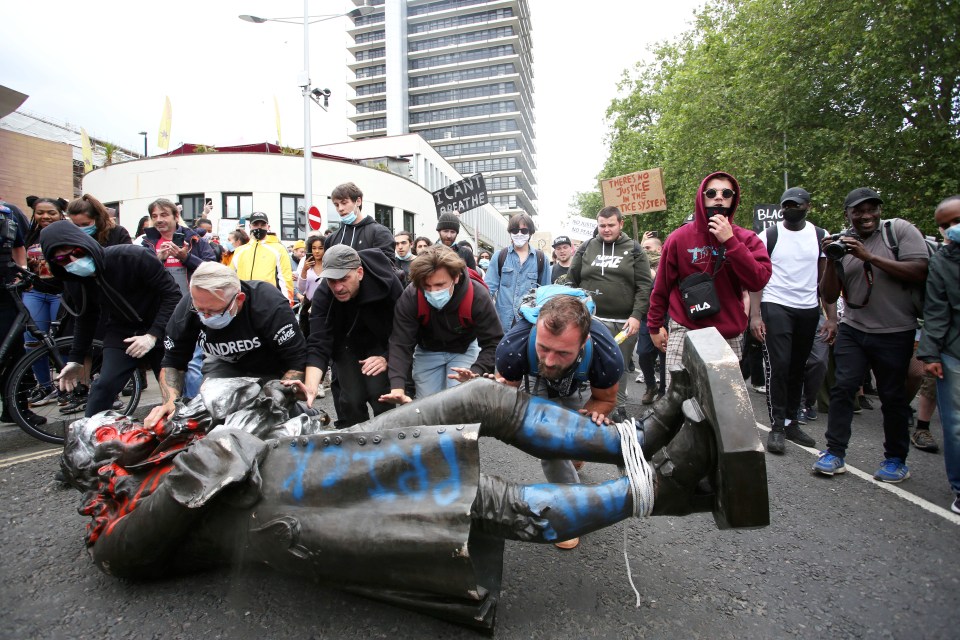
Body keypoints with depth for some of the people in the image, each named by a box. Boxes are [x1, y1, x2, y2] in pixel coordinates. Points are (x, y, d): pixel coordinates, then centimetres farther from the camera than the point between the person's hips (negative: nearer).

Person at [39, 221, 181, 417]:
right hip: (120, 333, 4)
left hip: (158, 332, -4)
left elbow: (172, 294, -22)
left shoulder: (131, 257, -24)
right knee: (104, 386, -12)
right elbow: (86, 318, 13)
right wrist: (76, 359, 14)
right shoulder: (73, 282, -5)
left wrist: (153, 335, -26)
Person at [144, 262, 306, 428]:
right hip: (224, 363, 3)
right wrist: (171, 402, -28)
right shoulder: (186, 309, -24)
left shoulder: (270, 304, -36)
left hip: (271, 368, -3)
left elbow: (296, 361, -32)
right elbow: (172, 362, -10)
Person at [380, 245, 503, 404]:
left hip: (464, 350, -1)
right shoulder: (410, 297, -30)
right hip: (427, 351, 1)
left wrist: (476, 372, -46)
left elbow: (493, 343, -28)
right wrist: (398, 387, -46)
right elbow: (400, 343, -31)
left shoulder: (477, 296, -32)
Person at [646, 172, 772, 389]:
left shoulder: (746, 239, 3)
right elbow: (662, 286, 6)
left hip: (730, 336, 2)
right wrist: (655, 325, 10)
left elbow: (758, 281, -12)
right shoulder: (679, 238, -1)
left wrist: (730, 241, -17)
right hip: (684, 333, -1)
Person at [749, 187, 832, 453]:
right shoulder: (768, 236, 0)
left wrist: (832, 317, -1)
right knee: (778, 365, -10)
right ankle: (777, 426, -2)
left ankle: (791, 422, 21)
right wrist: (755, 314, -14)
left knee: (797, 368, 10)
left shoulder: (820, 236, 8)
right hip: (775, 307, -3)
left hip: (809, 310, 4)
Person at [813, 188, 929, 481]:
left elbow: (919, 271, -16)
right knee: (843, 387, -5)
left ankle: (896, 459, 24)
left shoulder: (900, 229, -4)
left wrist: (869, 256, -21)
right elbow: (828, 297, 2)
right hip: (852, 330, 2)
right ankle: (834, 453, 4)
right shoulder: (840, 242, 3)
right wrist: (831, 261, -13)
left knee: (892, 396, 8)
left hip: (895, 333, -2)